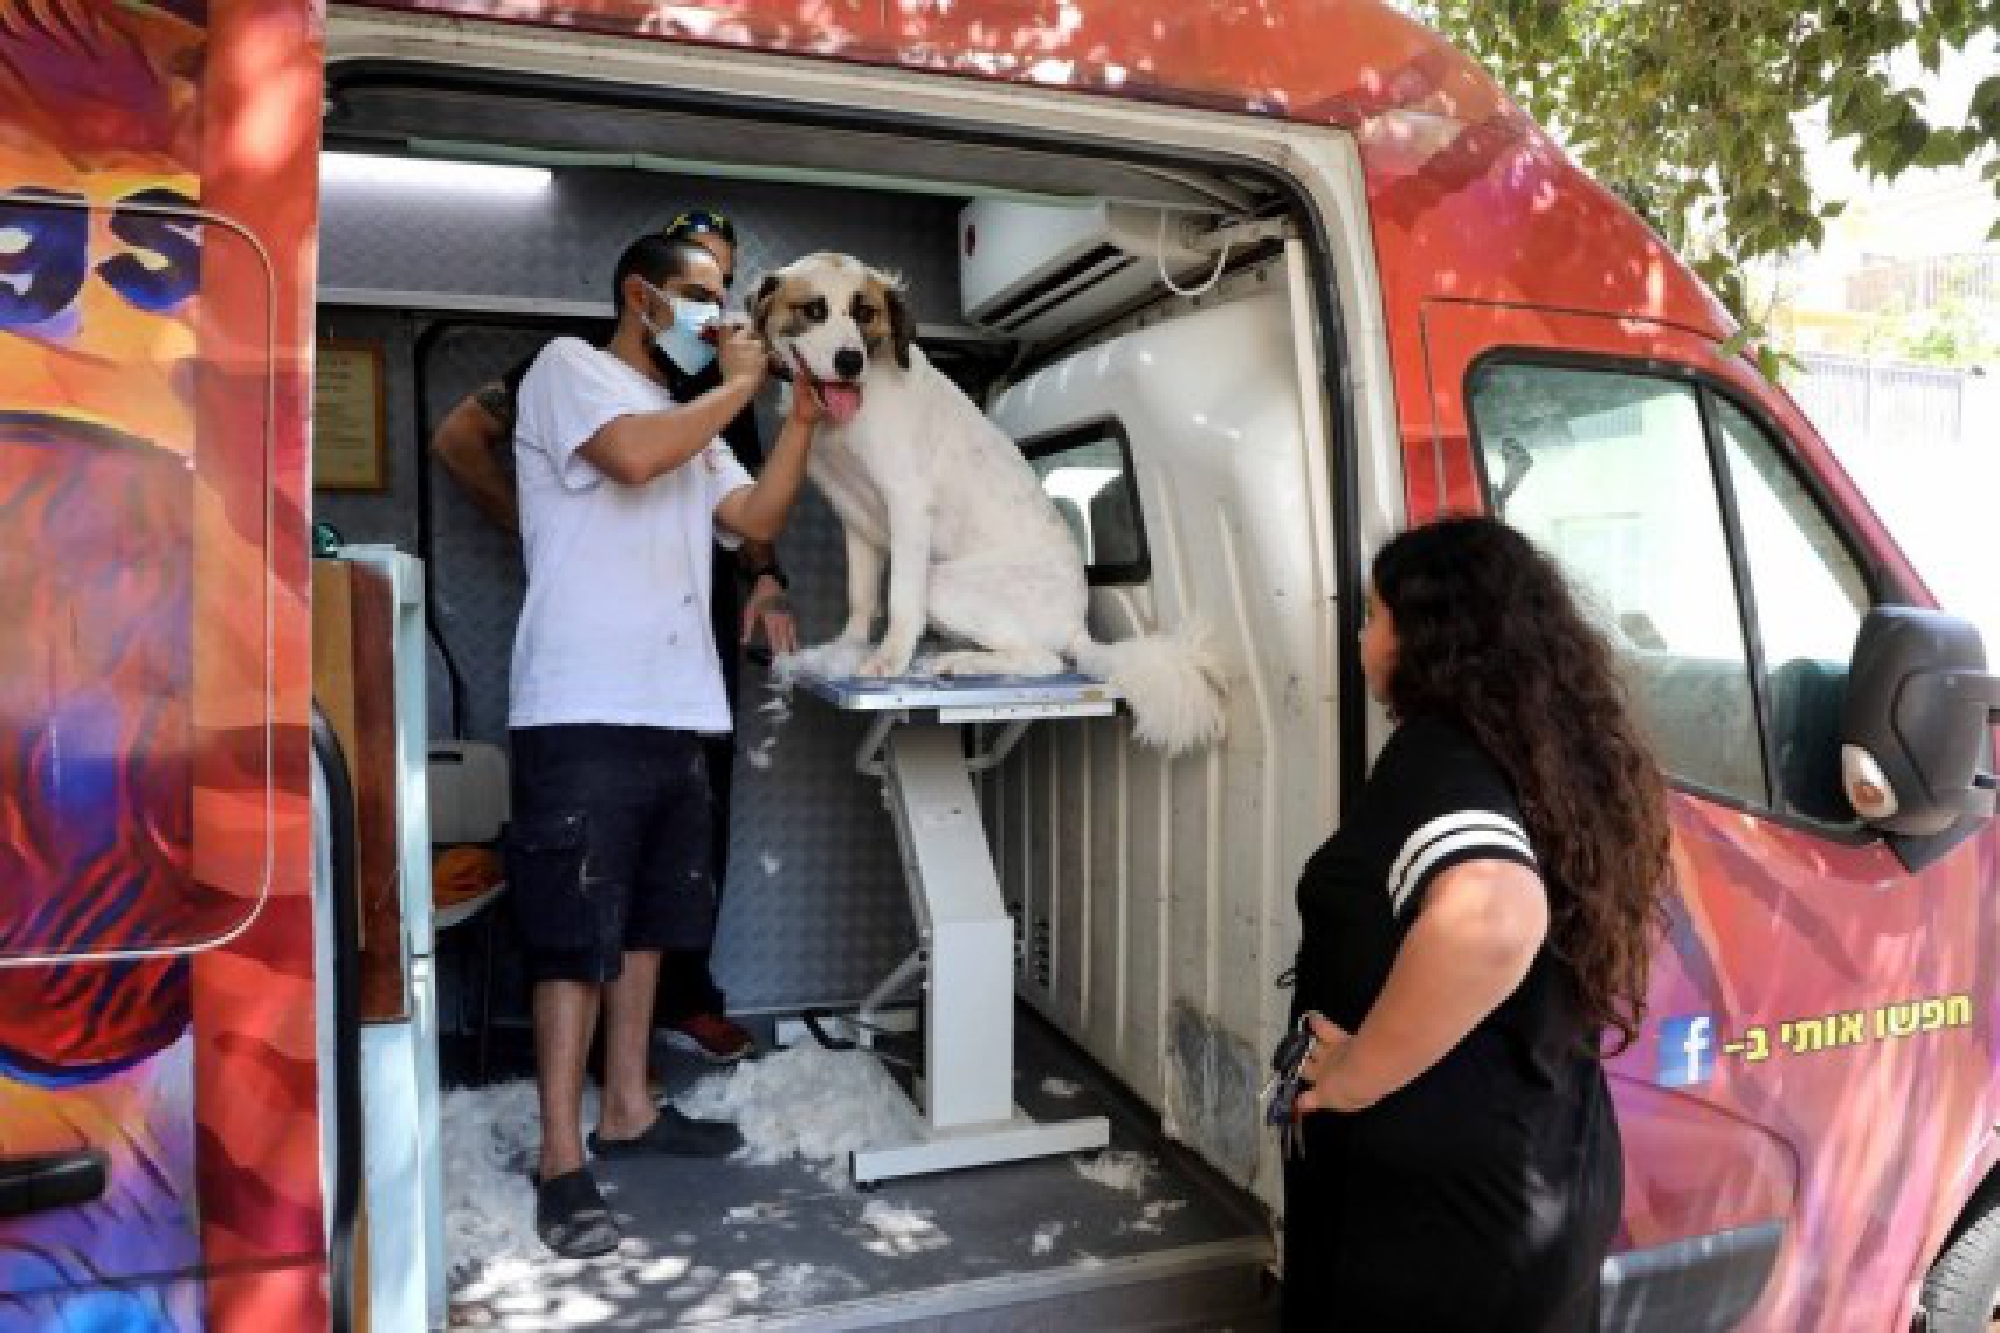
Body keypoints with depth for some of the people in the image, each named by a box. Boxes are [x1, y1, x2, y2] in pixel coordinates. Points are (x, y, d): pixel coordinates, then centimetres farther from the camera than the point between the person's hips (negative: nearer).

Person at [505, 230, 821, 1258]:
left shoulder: (693, 422, 23)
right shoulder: (570, 366, 0)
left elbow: (756, 519, 12)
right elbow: (634, 456, -20)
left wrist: (801, 416, 4)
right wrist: (739, 386, -6)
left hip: (675, 708, 8)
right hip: (582, 710, -8)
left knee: (644, 919, 14)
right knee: (576, 932, -5)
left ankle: (626, 1110, 27)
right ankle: (561, 1157, 2)